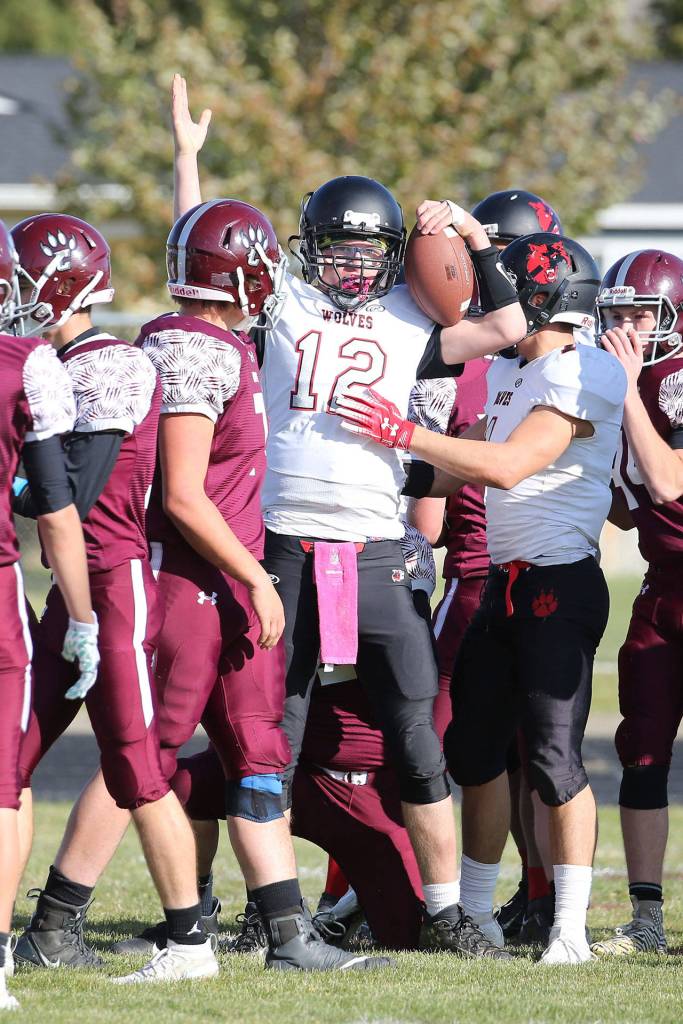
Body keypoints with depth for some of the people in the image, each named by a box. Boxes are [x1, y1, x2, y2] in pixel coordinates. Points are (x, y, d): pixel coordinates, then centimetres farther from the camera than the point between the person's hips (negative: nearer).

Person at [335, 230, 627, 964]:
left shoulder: (583, 376, -15)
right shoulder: (508, 375, 15)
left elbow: (507, 466, -23)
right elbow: (474, 467, 20)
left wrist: (403, 433, -23)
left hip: (560, 587, -9)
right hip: (503, 583, 9)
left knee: (553, 753, -8)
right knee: (475, 749, 12)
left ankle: (570, 925, -3)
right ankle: (475, 910, 22)